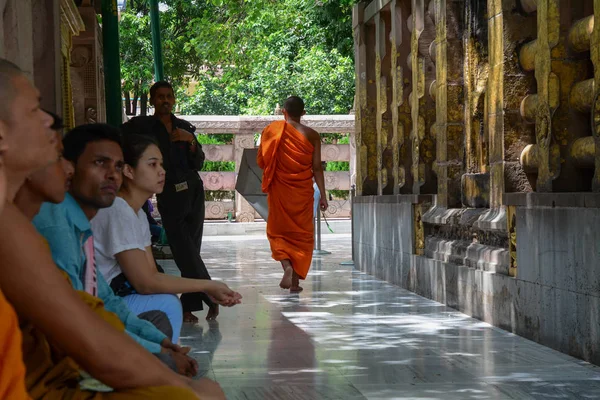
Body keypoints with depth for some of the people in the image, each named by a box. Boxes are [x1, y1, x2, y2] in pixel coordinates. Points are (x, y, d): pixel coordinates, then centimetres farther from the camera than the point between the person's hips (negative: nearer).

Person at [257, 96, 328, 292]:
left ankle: (287, 266, -14)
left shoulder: (272, 130, -2)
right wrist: (323, 195, 0)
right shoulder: (312, 135, -1)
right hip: (303, 192, 1)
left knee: (278, 231, 12)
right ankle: (296, 280, 6)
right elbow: (317, 167, -4)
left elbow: (261, 161, 1)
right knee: (301, 234, 10)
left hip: (279, 190, 0)